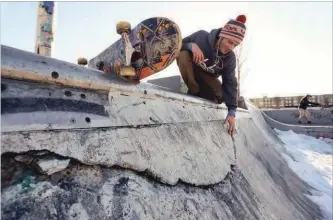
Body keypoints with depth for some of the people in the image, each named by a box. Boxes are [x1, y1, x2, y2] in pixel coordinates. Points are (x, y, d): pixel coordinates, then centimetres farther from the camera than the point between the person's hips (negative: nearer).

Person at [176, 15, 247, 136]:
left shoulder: (230, 58, -18)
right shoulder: (201, 36, -27)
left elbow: (230, 83, -17)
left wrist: (232, 112, -23)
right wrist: (191, 45, -41)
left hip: (206, 77, 2)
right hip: (189, 70, -2)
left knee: (220, 96, -25)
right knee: (183, 54, -34)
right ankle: (194, 91, -24)